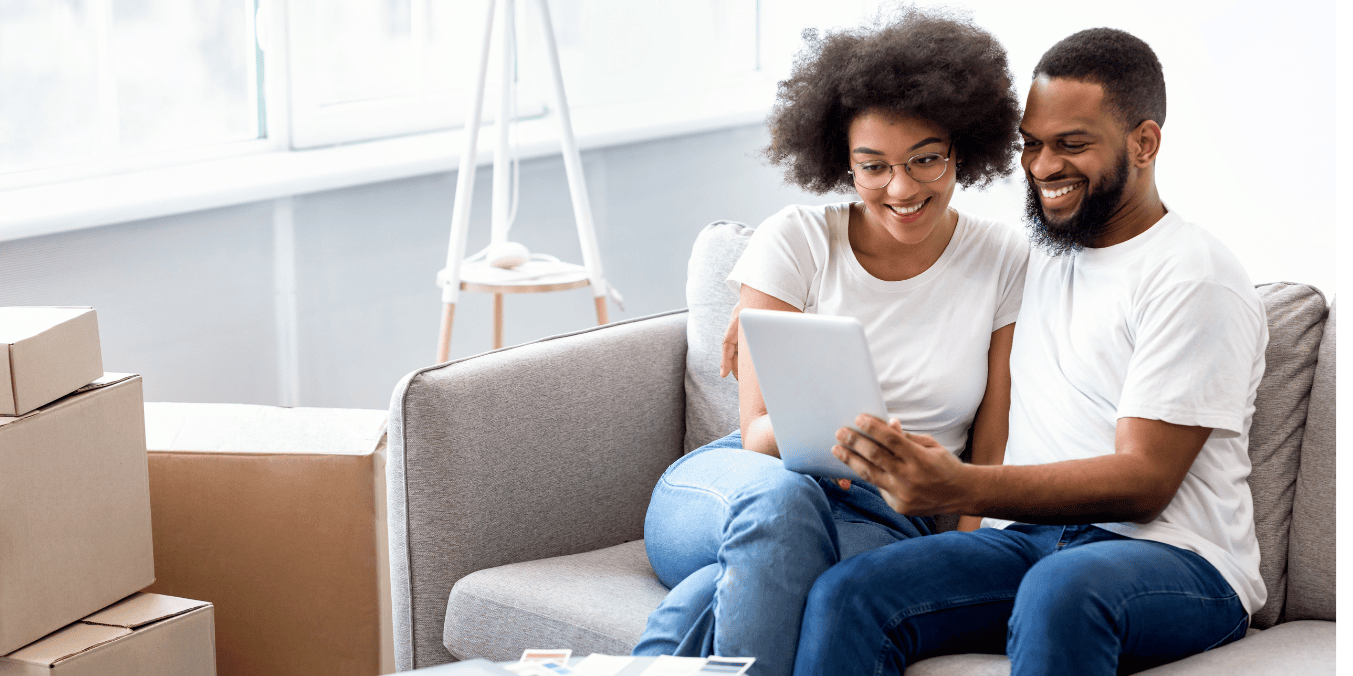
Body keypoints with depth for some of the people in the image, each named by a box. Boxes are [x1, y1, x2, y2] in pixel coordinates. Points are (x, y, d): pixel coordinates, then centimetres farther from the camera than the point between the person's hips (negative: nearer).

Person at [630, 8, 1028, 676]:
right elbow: (758, 430, -3)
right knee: (781, 498, -40)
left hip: (884, 520, -1)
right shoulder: (796, 240, 1)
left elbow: (994, 453, 3)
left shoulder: (1007, 265, 3)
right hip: (726, 486, 1)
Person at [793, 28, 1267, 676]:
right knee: (844, 596, -24)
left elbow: (1144, 481, -13)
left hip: (1172, 556, -6)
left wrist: (958, 487, -28)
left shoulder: (1197, 281, -4)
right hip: (1026, 536, 6)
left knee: (1061, 588, -42)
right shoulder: (1035, 259, 20)